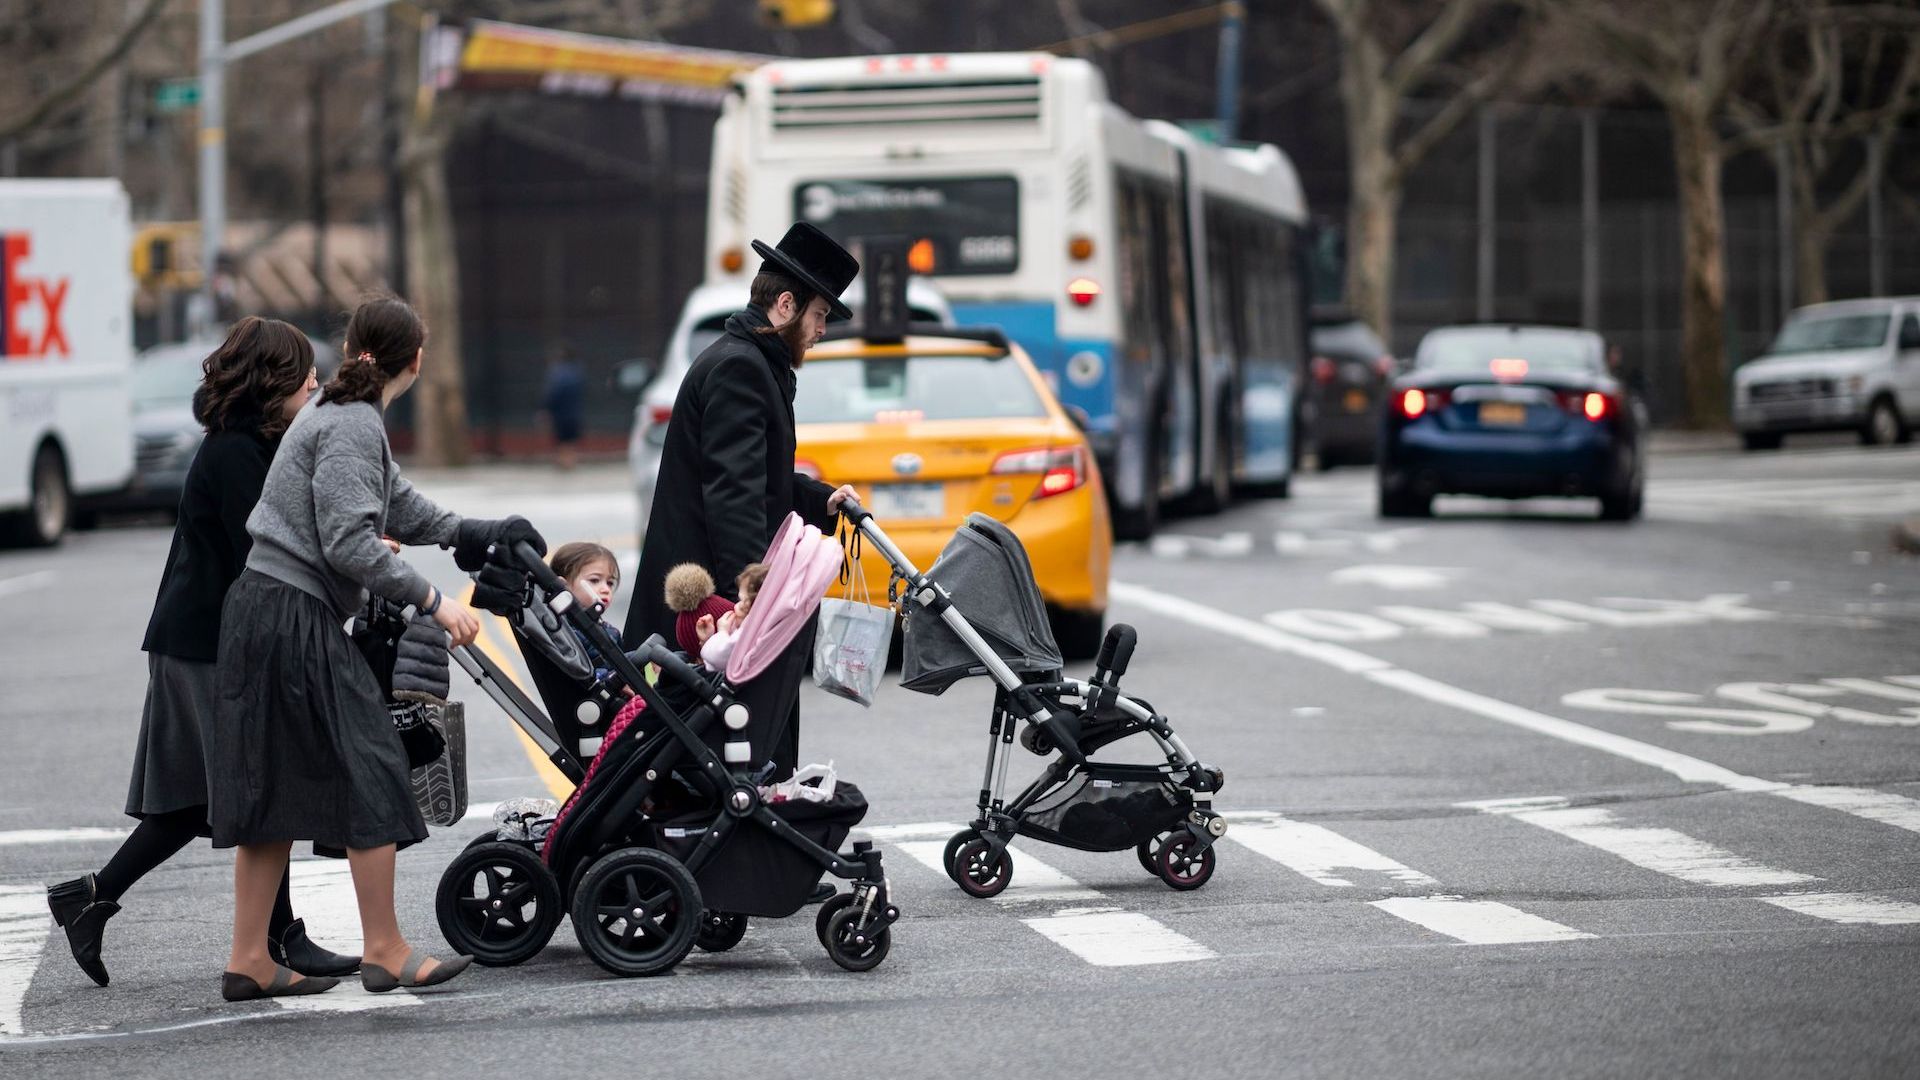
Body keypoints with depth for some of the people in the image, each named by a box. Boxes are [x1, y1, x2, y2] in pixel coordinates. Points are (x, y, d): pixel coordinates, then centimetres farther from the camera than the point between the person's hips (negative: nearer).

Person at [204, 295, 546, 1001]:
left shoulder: (341, 416, 17)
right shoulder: (353, 425, -13)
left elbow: (397, 506, 28)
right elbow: (349, 542, -20)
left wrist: (468, 534, 33)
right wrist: (433, 601, -18)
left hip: (261, 613, 10)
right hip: (296, 618, -10)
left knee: (274, 786, 10)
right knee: (369, 771, -3)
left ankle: (249, 961, 12)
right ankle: (385, 951, 1)